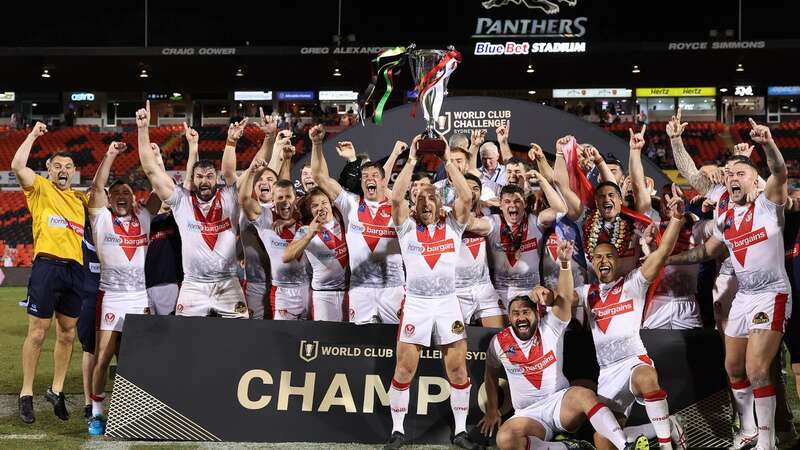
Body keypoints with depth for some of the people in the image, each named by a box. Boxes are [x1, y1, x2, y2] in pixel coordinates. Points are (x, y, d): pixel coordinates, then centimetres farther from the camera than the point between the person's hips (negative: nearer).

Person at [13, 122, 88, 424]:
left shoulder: (80, 198, 20)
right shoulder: (40, 188, 5)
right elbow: (17, 165, -10)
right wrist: (33, 135, -3)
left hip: (75, 269, 5)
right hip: (47, 266, -5)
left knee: (67, 334, 9)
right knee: (38, 332, -4)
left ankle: (56, 390, 19)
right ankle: (27, 394, 2)